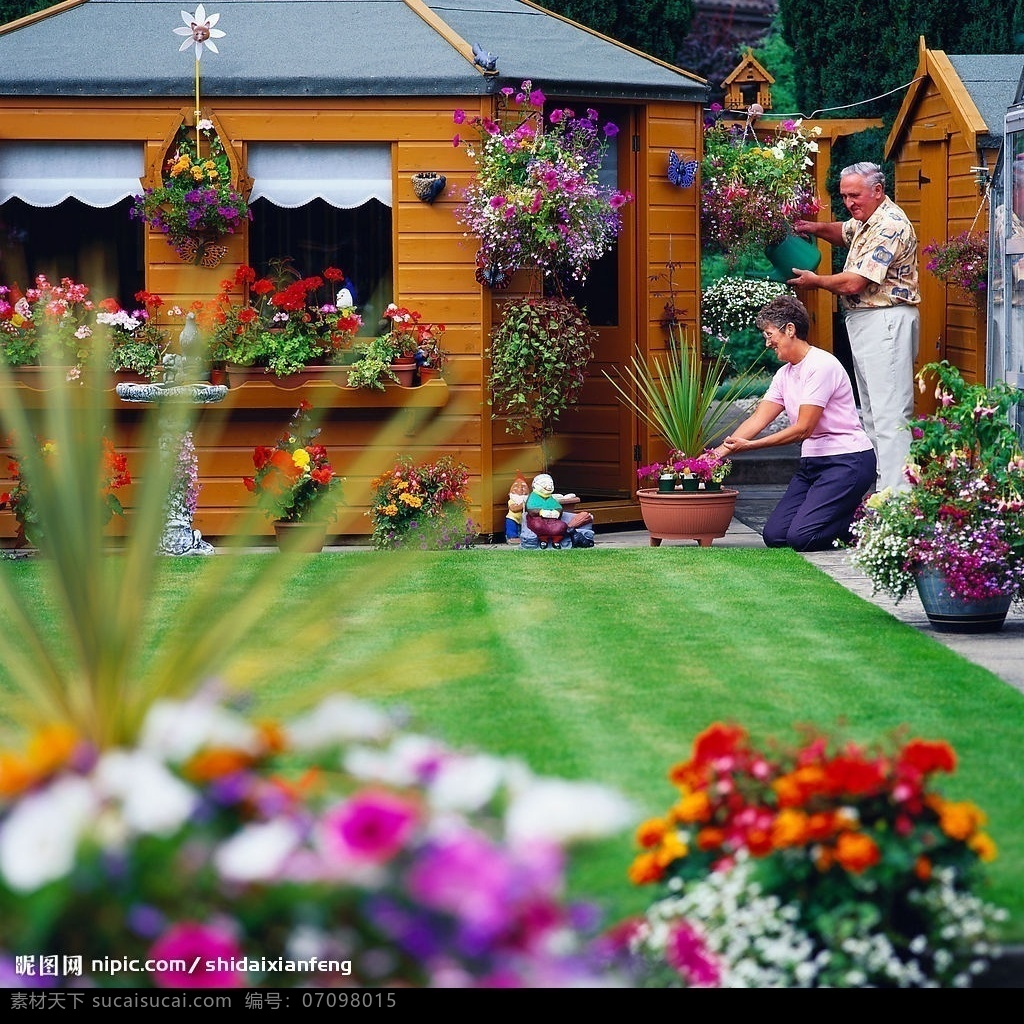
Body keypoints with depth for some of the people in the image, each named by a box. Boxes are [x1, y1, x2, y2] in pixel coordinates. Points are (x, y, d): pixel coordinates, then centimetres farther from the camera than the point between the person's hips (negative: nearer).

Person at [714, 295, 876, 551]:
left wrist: (749, 445, -22)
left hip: (847, 461, -9)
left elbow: (803, 429, -20)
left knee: (801, 537, -21)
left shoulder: (821, 365, -16)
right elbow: (757, 420, 5)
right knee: (774, 535, -2)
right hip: (812, 463, 9)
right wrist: (717, 453, -7)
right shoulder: (785, 374, 12)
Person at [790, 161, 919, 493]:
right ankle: (877, 483, 17)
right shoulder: (866, 219, 14)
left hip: (887, 320, -11)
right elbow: (845, 232, 38)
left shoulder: (890, 226, -18)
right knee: (872, 412, 13)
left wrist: (816, 281, -4)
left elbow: (854, 282, -22)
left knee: (890, 412, -15)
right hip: (863, 321, 11)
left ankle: (895, 494, -19)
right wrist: (815, 228, 16)